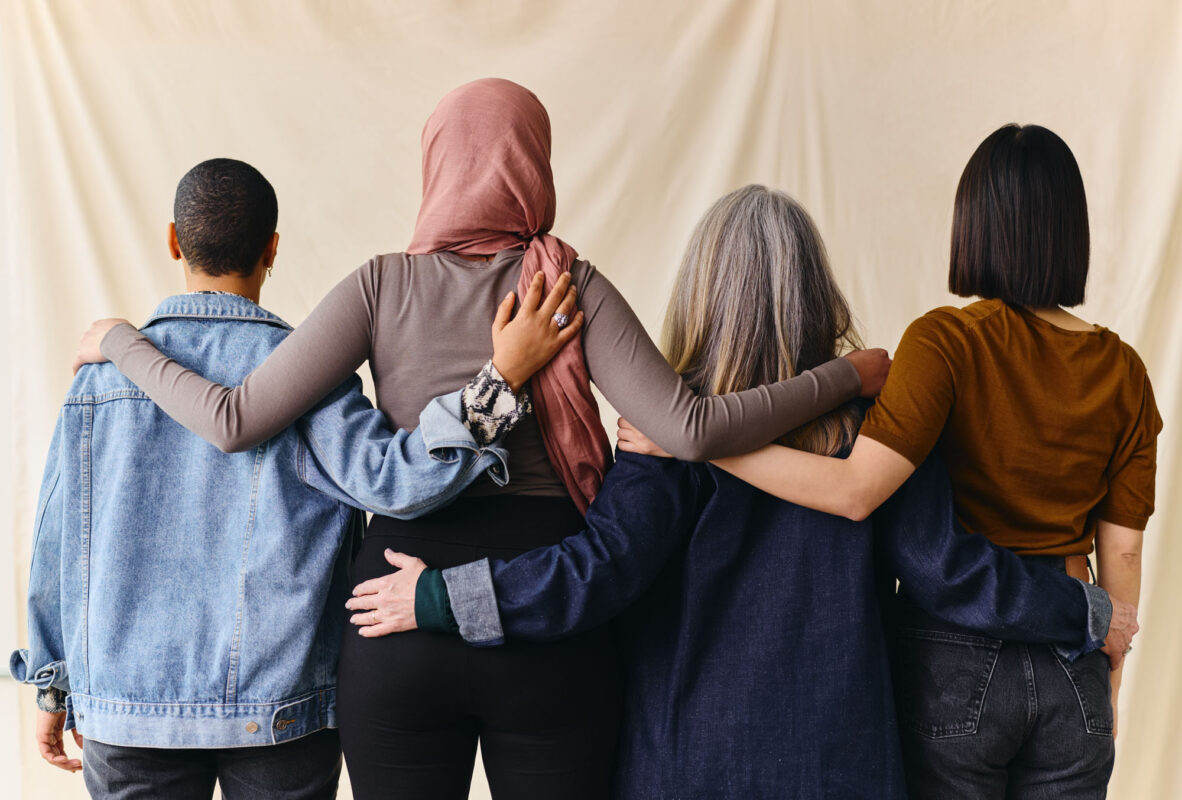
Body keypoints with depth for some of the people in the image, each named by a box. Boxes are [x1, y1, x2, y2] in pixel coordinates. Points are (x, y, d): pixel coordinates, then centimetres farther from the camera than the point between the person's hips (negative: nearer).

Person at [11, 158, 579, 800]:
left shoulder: (102, 371, 0)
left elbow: (59, 540, 4)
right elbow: (390, 479, -24)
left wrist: (53, 687, 15)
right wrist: (498, 382, -26)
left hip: (129, 702, 2)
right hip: (277, 705, -2)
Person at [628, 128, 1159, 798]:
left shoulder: (947, 341, -16)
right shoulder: (1123, 370, -2)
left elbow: (854, 490, -27)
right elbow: (1122, 553, 3)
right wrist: (1109, 683, 16)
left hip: (956, 660, -3)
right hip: (1071, 667, 4)